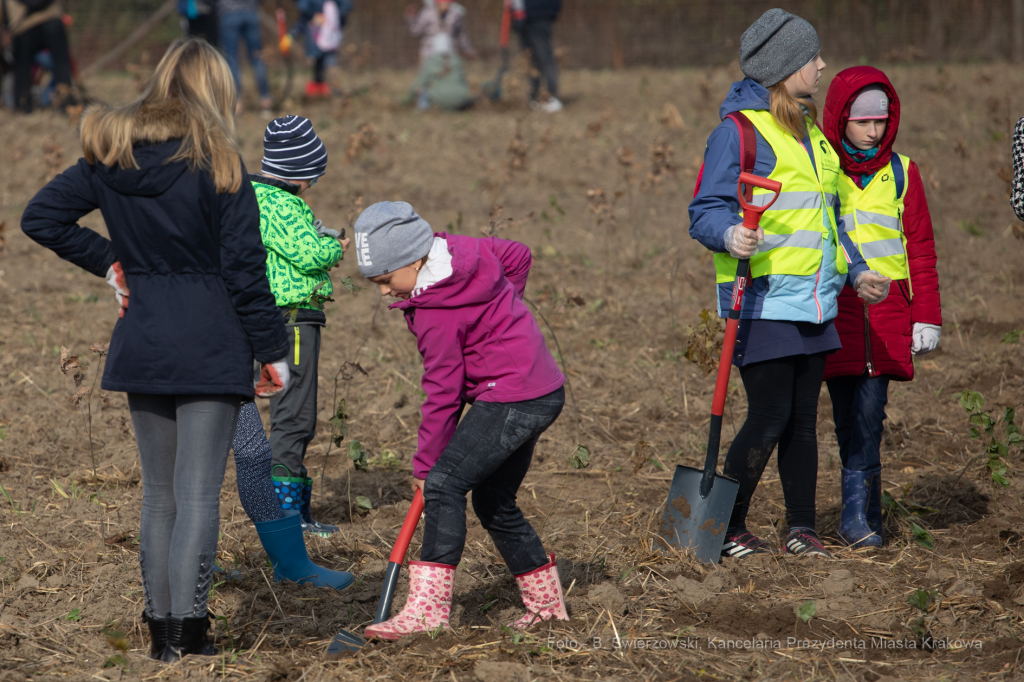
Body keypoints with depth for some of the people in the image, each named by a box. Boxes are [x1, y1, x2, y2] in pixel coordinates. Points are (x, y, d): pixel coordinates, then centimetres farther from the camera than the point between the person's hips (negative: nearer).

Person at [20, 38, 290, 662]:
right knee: (199, 492, -3)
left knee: (159, 492, 14)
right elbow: (245, 267, -10)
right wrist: (273, 351, -3)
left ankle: (162, 628, 16)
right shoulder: (217, 164, -10)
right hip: (211, 347, -5)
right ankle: (188, 629, -9)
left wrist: (108, 261, 10)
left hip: (142, 347, 5)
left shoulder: (112, 157, 5)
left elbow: (41, 218, 8)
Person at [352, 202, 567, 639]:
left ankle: (428, 608, -24)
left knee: (444, 485, -18)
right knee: (494, 501, 19)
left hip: (511, 400, -10)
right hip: (541, 391, 10)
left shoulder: (437, 314, -20)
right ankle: (546, 602, 29)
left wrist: (426, 464, -9)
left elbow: (443, 394, -17)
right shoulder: (462, 249, 2)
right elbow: (518, 256, 19)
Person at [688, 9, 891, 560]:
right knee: (768, 420, -7)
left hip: (812, 305, 8)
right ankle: (728, 528, 6)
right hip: (764, 303, -8)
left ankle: (801, 527, 17)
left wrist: (854, 272, 21)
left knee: (803, 419, 9)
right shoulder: (739, 131, -9)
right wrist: (730, 235, -34)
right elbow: (706, 213, -13)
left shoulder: (810, 133, 19)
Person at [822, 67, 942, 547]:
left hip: (887, 308, 1)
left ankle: (855, 514, -6)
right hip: (833, 308, -1)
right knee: (848, 412, -3)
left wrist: (927, 318, 7)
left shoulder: (901, 173, 9)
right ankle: (870, 511, 3)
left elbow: (921, 249, 13)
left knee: (870, 409, -8)